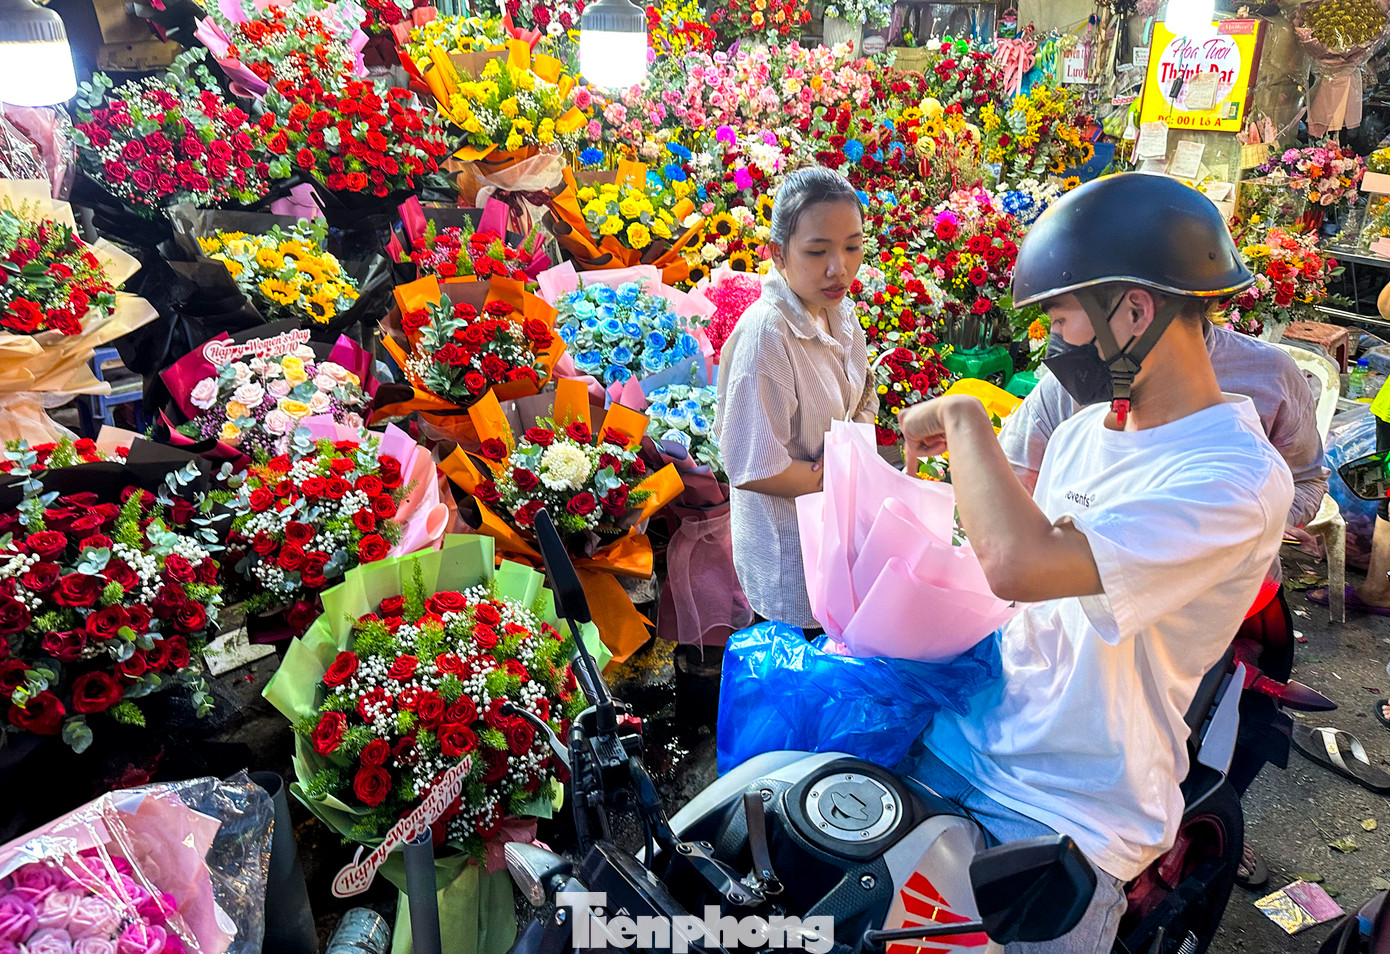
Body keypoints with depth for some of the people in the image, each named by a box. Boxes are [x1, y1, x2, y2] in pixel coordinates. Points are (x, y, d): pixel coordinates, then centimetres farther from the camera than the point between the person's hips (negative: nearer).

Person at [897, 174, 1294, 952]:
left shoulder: (1236, 479, -21)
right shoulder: (1087, 429, 6)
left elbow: (1021, 564, -35)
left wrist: (964, 418, -21)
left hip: (1065, 815, -6)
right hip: (965, 736, 6)